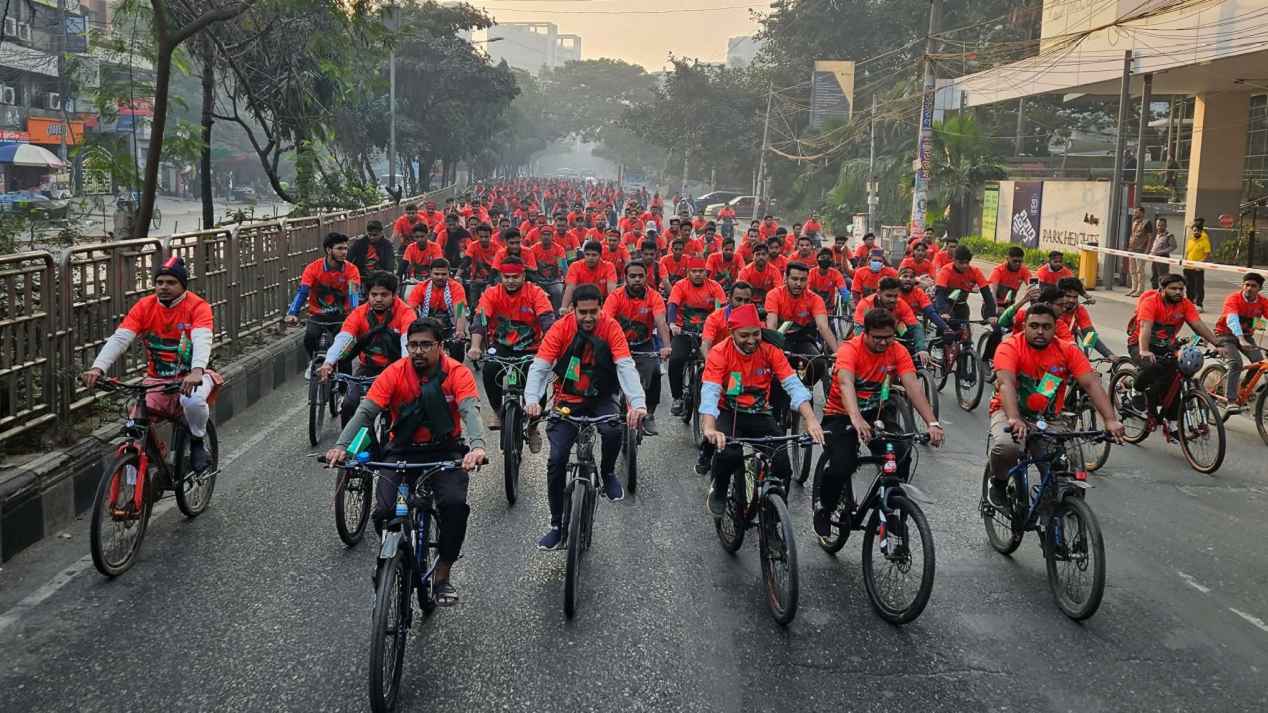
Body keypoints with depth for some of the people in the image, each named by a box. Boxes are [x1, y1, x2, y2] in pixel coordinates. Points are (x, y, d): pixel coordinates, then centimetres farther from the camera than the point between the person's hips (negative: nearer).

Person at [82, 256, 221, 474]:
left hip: (190, 377, -3)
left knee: (193, 400, -37)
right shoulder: (144, 306, -3)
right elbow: (119, 338, -14)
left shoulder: (197, 306, -12)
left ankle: (197, 443, -5)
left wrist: (197, 371, -50)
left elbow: (202, 340, -30)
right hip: (157, 379, 3)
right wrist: (97, 368, -32)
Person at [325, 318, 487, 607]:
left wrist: (477, 446, -47)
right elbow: (365, 411, -17)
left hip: (445, 450, -1)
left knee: (455, 504, -27)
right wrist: (341, 446, -34)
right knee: (384, 511, -21)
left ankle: (442, 576, -5)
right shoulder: (395, 373, -10)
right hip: (403, 451, 1)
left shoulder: (456, 373, -12)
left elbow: (470, 410, -27)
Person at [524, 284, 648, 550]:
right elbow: (539, 367, -19)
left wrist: (638, 403, -41)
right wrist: (532, 400, -38)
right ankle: (557, 526, 5)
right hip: (568, 400, 1)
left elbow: (626, 367, -25)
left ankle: (608, 474, 1)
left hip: (601, 399, 0)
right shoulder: (561, 328, -14)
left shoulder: (611, 328, -15)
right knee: (556, 460, -10)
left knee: (613, 431, -33)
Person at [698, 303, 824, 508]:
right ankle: (718, 492, 0)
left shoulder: (770, 351, -9)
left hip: (759, 415, 2)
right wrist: (709, 429, -46)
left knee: (782, 468, -18)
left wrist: (810, 420, -34)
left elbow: (793, 385, -18)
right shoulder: (720, 353, -16)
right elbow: (710, 391, -29)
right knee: (728, 453, -33)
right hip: (729, 414, -2)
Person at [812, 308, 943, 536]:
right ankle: (824, 507, 8)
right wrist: (856, 419, -57)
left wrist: (932, 423, -34)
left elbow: (913, 386, -20)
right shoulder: (849, 349, -22)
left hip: (877, 413, 3)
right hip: (842, 415, -3)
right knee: (841, 467, -24)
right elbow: (846, 383, -39)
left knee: (902, 455, -23)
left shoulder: (897, 351, -10)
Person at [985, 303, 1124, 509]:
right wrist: (1014, 419, -47)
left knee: (1074, 472, -18)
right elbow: (1006, 384, -29)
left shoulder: (1068, 351, -5)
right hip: (1010, 412, -3)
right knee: (1006, 446, -36)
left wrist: (1110, 420, -28)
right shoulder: (1010, 347, -14)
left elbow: (1091, 384, -14)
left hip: (1049, 419, 3)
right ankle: (998, 483, -2)